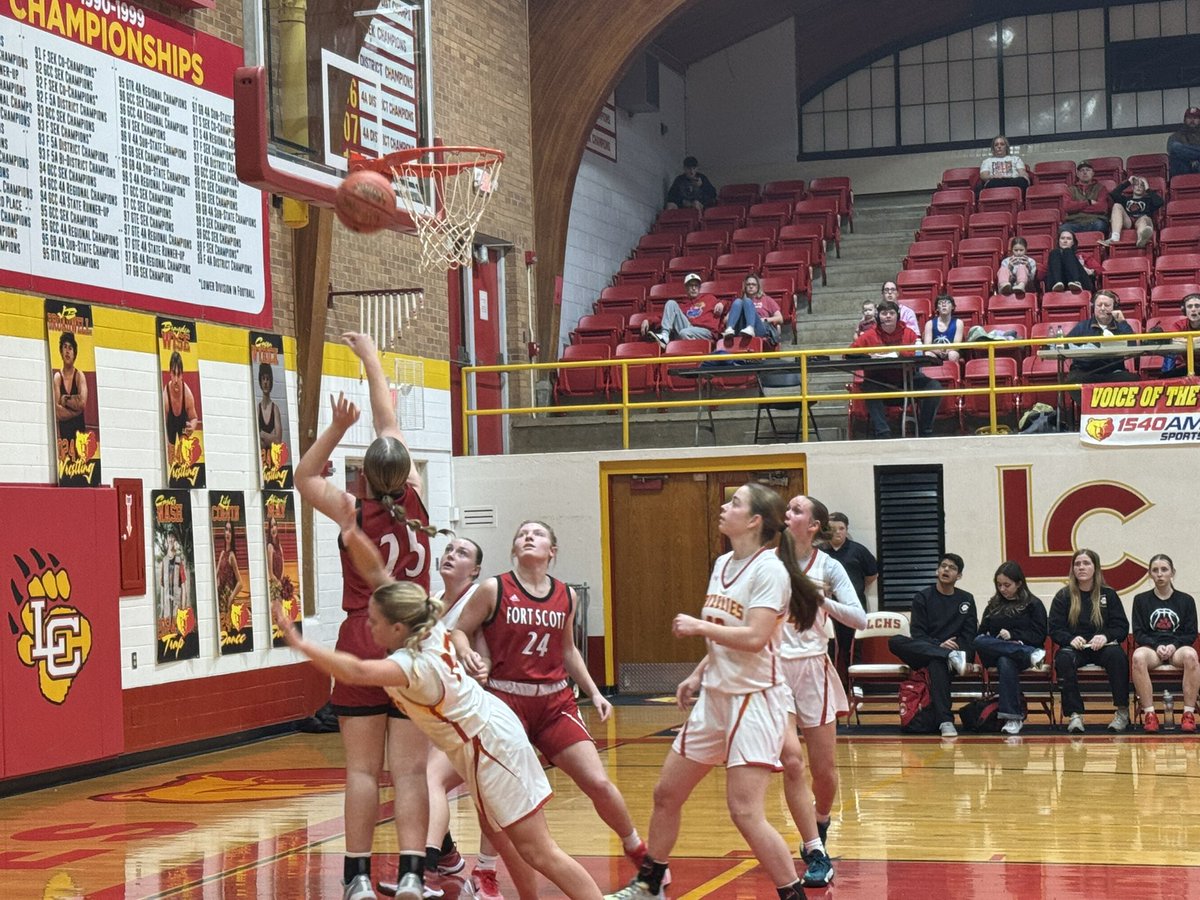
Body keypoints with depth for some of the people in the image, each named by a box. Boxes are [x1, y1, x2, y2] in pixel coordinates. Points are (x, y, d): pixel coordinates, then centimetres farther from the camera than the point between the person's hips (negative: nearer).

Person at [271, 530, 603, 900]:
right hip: (489, 732, 10)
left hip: (489, 746, -10)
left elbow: (354, 671, -48)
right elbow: (377, 574, -2)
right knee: (494, 828, 23)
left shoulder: (414, 665, -29)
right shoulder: (428, 629, -6)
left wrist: (298, 641, -50)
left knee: (538, 852, -6)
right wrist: (353, 537, -18)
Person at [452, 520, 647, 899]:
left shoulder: (566, 596, 7)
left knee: (599, 783, -5)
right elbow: (459, 631, 1)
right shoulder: (494, 590, -5)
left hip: (555, 702, 3)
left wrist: (594, 693, 16)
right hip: (507, 701, -3)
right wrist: (467, 655, -20)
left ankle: (637, 851, 22)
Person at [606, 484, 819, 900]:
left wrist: (698, 627, -16)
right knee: (666, 793, 14)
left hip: (755, 699, -9)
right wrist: (698, 674, 17)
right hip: (715, 697, 9)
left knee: (745, 811, -15)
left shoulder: (769, 569, -15)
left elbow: (754, 637, -25)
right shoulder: (722, 564, 10)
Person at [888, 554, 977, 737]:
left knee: (937, 664, -40)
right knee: (895, 641, -31)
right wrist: (940, 645, -20)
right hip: (923, 652, 1)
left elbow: (969, 636, 5)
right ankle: (951, 657, -40)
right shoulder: (923, 597, 8)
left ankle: (945, 721, -48)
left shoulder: (966, 600, 12)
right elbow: (918, 634, -2)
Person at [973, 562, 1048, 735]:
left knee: (1005, 662, -40)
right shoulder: (993, 605, 23)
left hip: (1020, 651, -4)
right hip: (994, 654, 4)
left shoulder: (1033, 604, 11)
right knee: (979, 641, -32)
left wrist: (1012, 635, -12)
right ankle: (1031, 654, -37)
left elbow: (1039, 636, 2)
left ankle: (1012, 717, -41)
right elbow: (982, 632, 15)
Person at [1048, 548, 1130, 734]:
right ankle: (1074, 714, -33)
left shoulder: (1108, 595, 10)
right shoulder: (1063, 596, 9)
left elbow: (1122, 627, 4)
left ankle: (1122, 711, -25)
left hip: (1102, 647, 0)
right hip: (1074, 647, 0)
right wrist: (1071, 639, -18)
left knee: (1117, 654, -35)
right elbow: (1055, 630, 4)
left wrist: (1105, 636, -17)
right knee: (1063, 659, -35)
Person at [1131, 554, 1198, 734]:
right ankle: (1149, 714, -36)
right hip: (1151, 648, 0)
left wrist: (1174, 645, -12)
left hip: (1177, 648, 0)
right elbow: (1138, 633, 6)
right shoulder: (1141, 600, 12)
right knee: (1138, 656, -38)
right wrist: (1156, 646, -13)